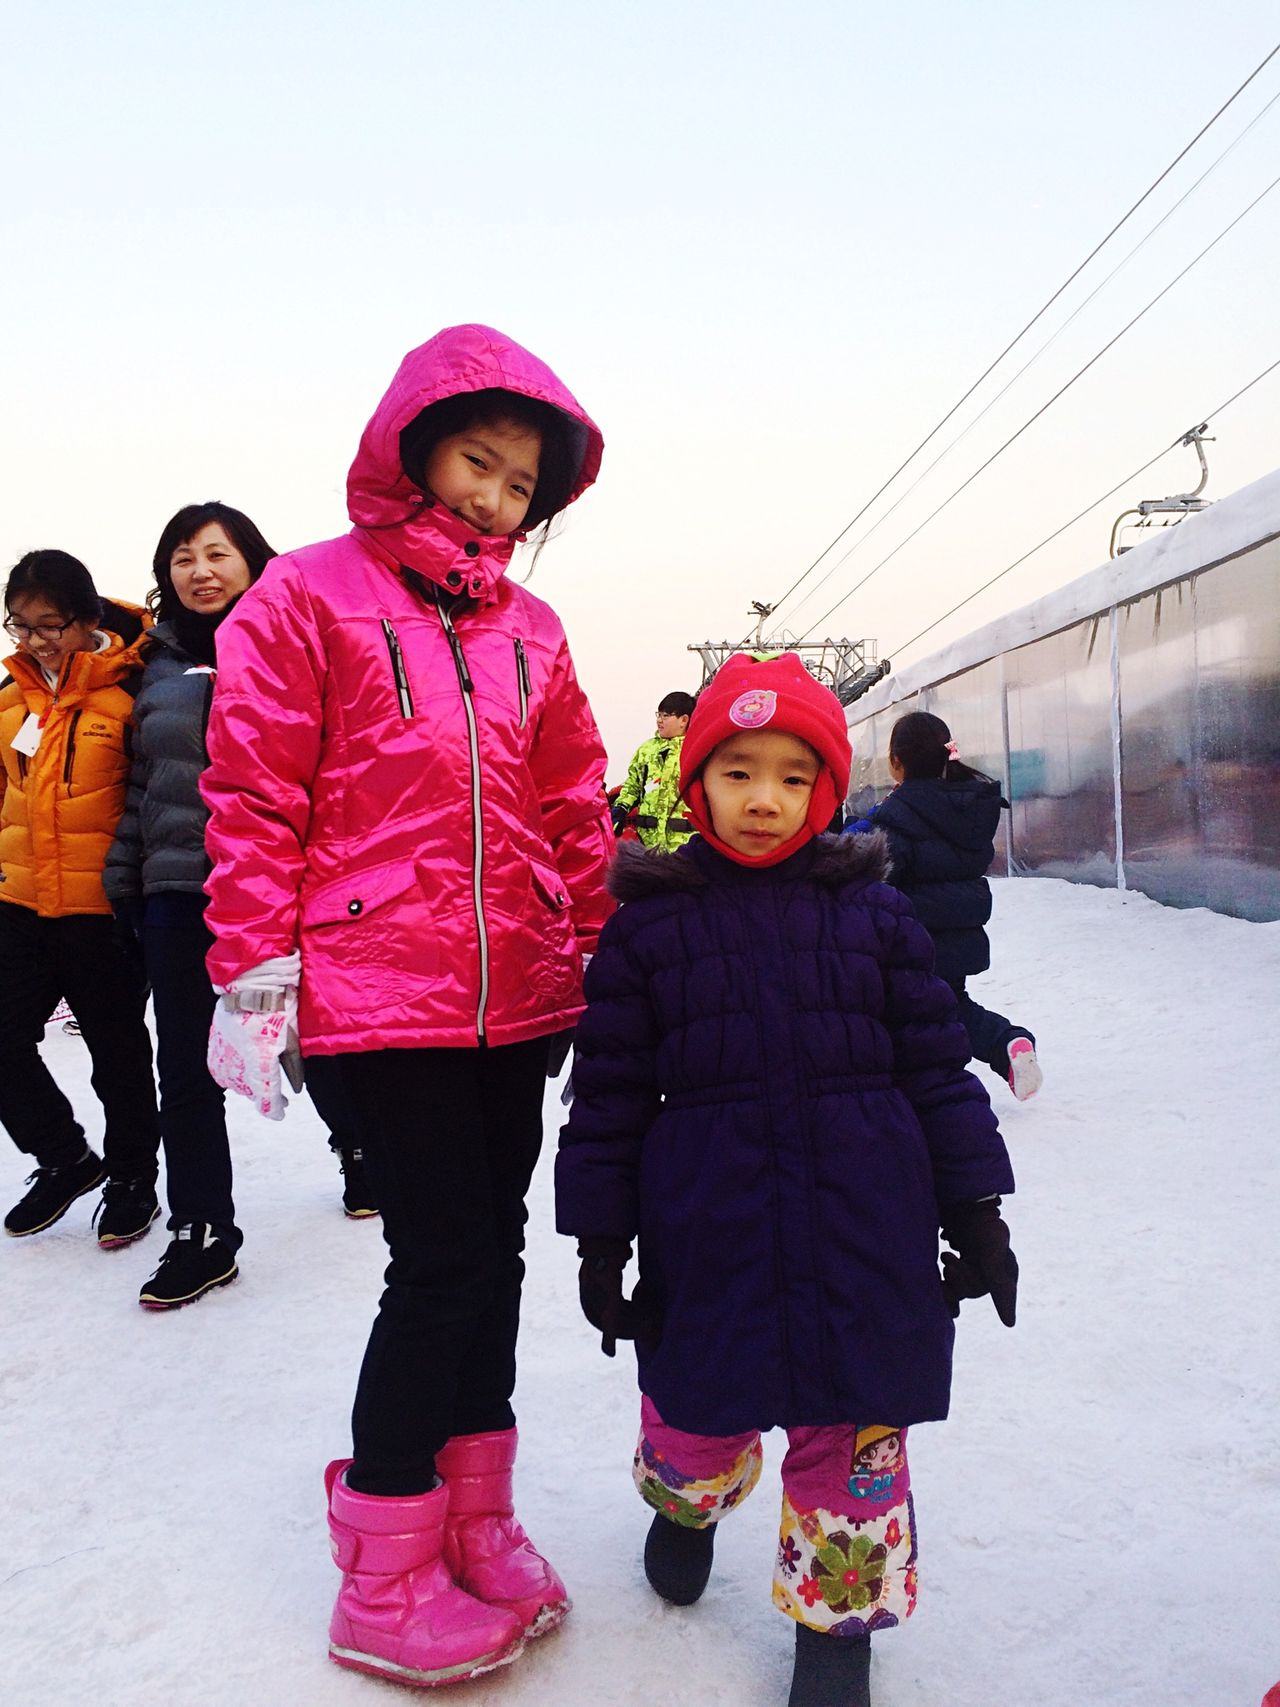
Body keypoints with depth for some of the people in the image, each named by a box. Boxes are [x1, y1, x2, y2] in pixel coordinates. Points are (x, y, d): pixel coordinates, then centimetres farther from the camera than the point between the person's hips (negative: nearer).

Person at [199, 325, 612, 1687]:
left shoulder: (531, 632, 13)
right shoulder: (310, 596, -1)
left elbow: (575, 813, 15)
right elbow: (253, 799, -5)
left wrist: (601, 960, 14)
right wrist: (251, 978, -9)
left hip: (515, 997, 6)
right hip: (381, 993, -5)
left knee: (492, 1252, 13)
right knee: (445, 1264, -4)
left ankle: (474, 1521, 31)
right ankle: (382, 1587, 16)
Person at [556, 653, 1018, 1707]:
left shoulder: (872, 912, 1)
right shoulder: (646, 924, -2)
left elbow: (935, 1065, 6)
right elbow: (608, 1093, 1)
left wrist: (976, 1210, 5)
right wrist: (601, 1242, 1)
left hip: (863, 1226, 1)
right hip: (710, 1235, 0)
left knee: (856, 1428, 10)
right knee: (700, 1406, 16)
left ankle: (839, 1614, 35)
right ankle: (686, 1504, 52)